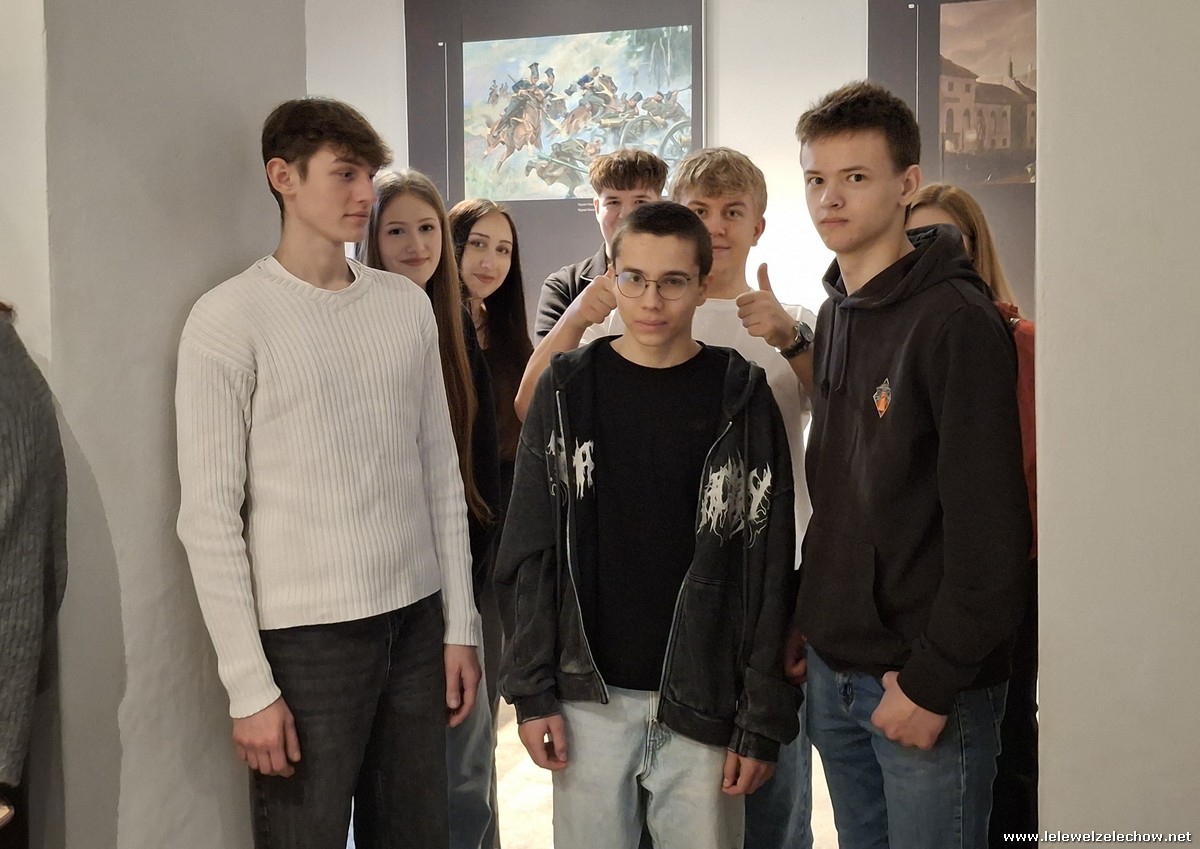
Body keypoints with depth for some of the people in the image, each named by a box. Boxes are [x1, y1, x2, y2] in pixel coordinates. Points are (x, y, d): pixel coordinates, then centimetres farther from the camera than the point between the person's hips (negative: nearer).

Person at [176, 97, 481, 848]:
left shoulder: (408, 304, 7)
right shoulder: (230, 318, -7)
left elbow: (442, 474, 10)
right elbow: (209, 515, -9)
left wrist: (460, 622, 7)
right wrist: (249, 684, -11)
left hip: (417, 620, 5)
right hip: (306, 634, -4)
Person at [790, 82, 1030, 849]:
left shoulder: (956, 320, -15)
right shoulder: (836, 315, 10)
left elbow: (991, 528, -19)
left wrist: (932, 683, -18)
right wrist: (811, 615, 10)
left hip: (928, 688, -7)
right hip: (834, 671, 7)